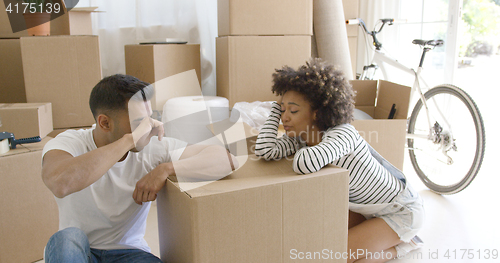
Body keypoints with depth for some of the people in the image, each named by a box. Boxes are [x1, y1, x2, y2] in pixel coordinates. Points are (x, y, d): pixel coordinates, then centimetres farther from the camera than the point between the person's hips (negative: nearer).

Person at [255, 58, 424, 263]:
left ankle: (400, 245, 7)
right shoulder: (300, 137, -9)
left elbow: (306, 164, -52)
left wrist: (300, 152, -27)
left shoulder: (343, 134, -33)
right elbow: (265, 151, -24)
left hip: (402, 211, -8)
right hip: (367, 208, 8)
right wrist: (278, 106, -16)